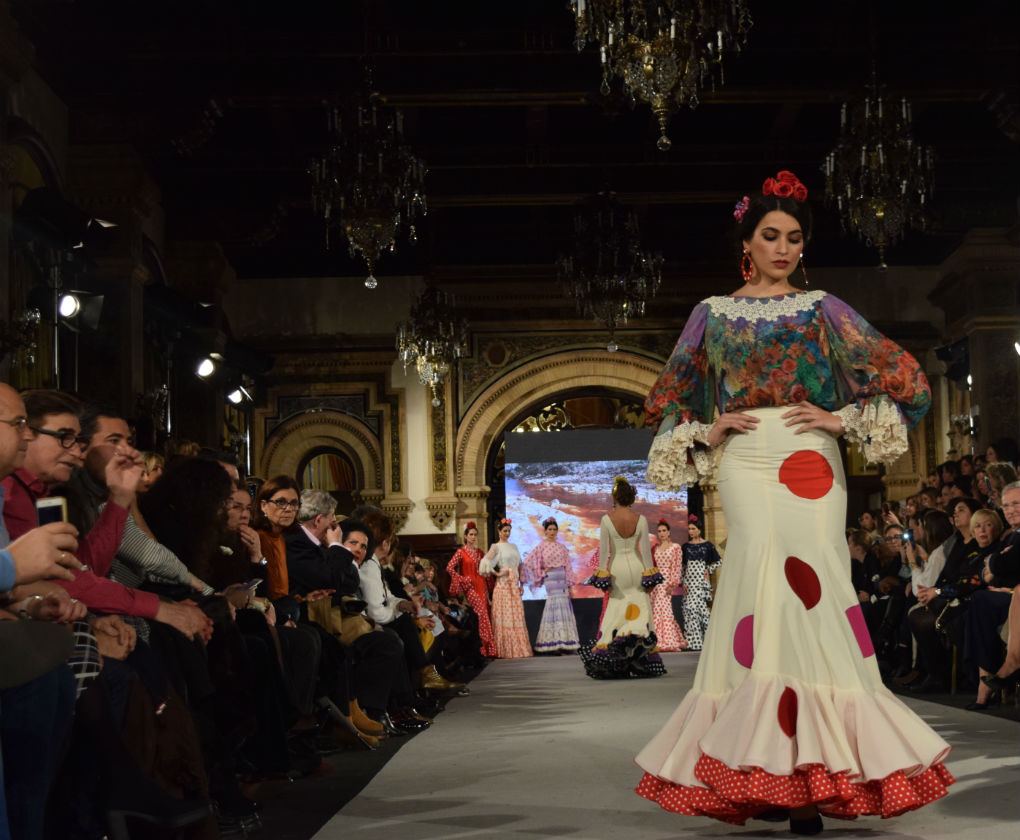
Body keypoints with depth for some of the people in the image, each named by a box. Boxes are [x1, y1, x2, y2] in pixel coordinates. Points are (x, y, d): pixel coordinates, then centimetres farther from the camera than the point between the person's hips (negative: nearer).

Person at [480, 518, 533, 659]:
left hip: (514, 585, 6)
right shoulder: (496, 547, -2)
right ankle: (506, 651, -4)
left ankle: (518, 648, 6)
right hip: (503, 585, -6)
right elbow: (485, 563, -15)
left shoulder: (513, 546, 16)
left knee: (517, 616, 3)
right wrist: (497, 573, -11)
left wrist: (521, 583, 13)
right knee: (505, 617, -6)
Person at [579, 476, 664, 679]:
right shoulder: (640, 520, -5)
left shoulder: (607, 519, -8)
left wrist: (602, 575, -1)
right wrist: (649, 575, 3)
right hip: (636, 567, 1)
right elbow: (646, 549, -3)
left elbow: (603, 550, -7)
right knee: (640, 611, 6)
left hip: (617, 567, -1)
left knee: (614, 613, 6)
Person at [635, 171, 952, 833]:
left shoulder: (823, 309, 12)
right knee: (765, 573, -15)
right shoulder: (714, 314, 16)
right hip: (744, 460, 0)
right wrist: (706, 432, 3)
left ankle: (808, 766, -8)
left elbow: (904, 379, 9)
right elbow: (670, 399, 21)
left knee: (803, 579, -13)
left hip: (812, 460, 0)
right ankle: (770, 773, -10)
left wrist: (841, 418, -2)